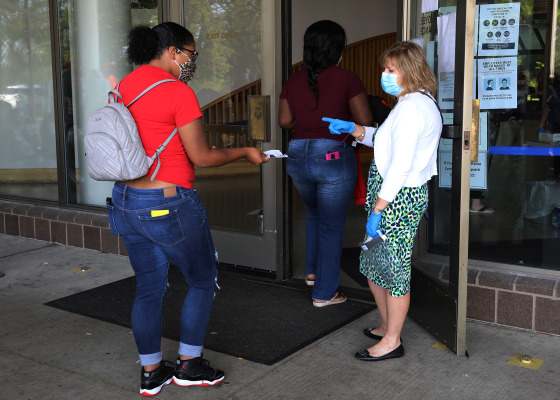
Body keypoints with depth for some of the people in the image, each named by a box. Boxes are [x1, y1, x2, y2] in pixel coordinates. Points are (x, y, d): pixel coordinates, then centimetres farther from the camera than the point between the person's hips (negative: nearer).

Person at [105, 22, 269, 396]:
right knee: (203, 281, 13)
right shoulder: (179, 93, -14)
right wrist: (246, 152, 2)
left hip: (126, 200, 8)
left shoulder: (124, 87, 8)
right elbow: (202, 157, -12)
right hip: (169, 205, -7)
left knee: (148, 288, 17)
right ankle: (189, 364, 23)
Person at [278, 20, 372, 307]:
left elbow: (284, 121, 6)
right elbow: (364, 121, -10)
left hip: (297, 156, 5)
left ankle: (312, 271, 34)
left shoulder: (294, 81, 3)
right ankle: (324, 293, 14)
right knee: (331, 225, 7)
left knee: (315, 212, 30)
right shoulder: (347, 80, -9)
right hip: (333, 156, -5)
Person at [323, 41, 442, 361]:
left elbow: (400, 166, -22)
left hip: (399, 198, -11)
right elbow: (384, 140, 25)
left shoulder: (412, 107, -18)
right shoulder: (418, 102, 16)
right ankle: (388, 327, 34)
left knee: (394, 270, 1)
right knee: (373, 265, 19)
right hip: (402, 194, 11)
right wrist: (352, 128, 13)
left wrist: (377, 209, -20)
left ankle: (392, 341, 15)